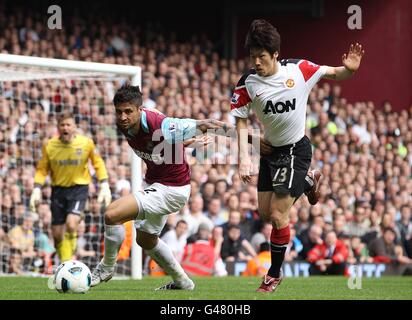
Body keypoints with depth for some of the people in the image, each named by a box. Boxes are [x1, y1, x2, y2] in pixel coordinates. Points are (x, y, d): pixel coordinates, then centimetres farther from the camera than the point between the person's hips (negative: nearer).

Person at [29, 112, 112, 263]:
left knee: (71, 225, -24)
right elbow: (42, 170, 3)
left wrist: (104, 185, -3)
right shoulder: (49, 146, -8)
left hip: (79, 187, -2)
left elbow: (98, 163, 4)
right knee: (57, 233, 2)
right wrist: (37, 189, -10)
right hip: (58, 188, 3)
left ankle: (69, 264, -8)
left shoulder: (86, 143, -10)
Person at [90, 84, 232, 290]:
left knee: (112, 214, -22)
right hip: (153, 183, 9)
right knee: (145, 240, 27)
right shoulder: (123, 126, -11)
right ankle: (181, 282, 45)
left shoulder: (161, 127, -32)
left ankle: (106, 267, 1)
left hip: (172, 189, -9)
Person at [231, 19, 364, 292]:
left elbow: (334, 74, -2)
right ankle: (307, 181, 37)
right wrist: (244, 157, -16)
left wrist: (349, 69, -25)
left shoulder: (299, 69, -15)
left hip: (296, 149, -4)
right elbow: (241, 121, -4)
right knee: (266, 213, 10)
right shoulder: (247, 83, -12)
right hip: (270, 150, 4)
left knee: (278, 215, -9)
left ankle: (275, 274, 10)